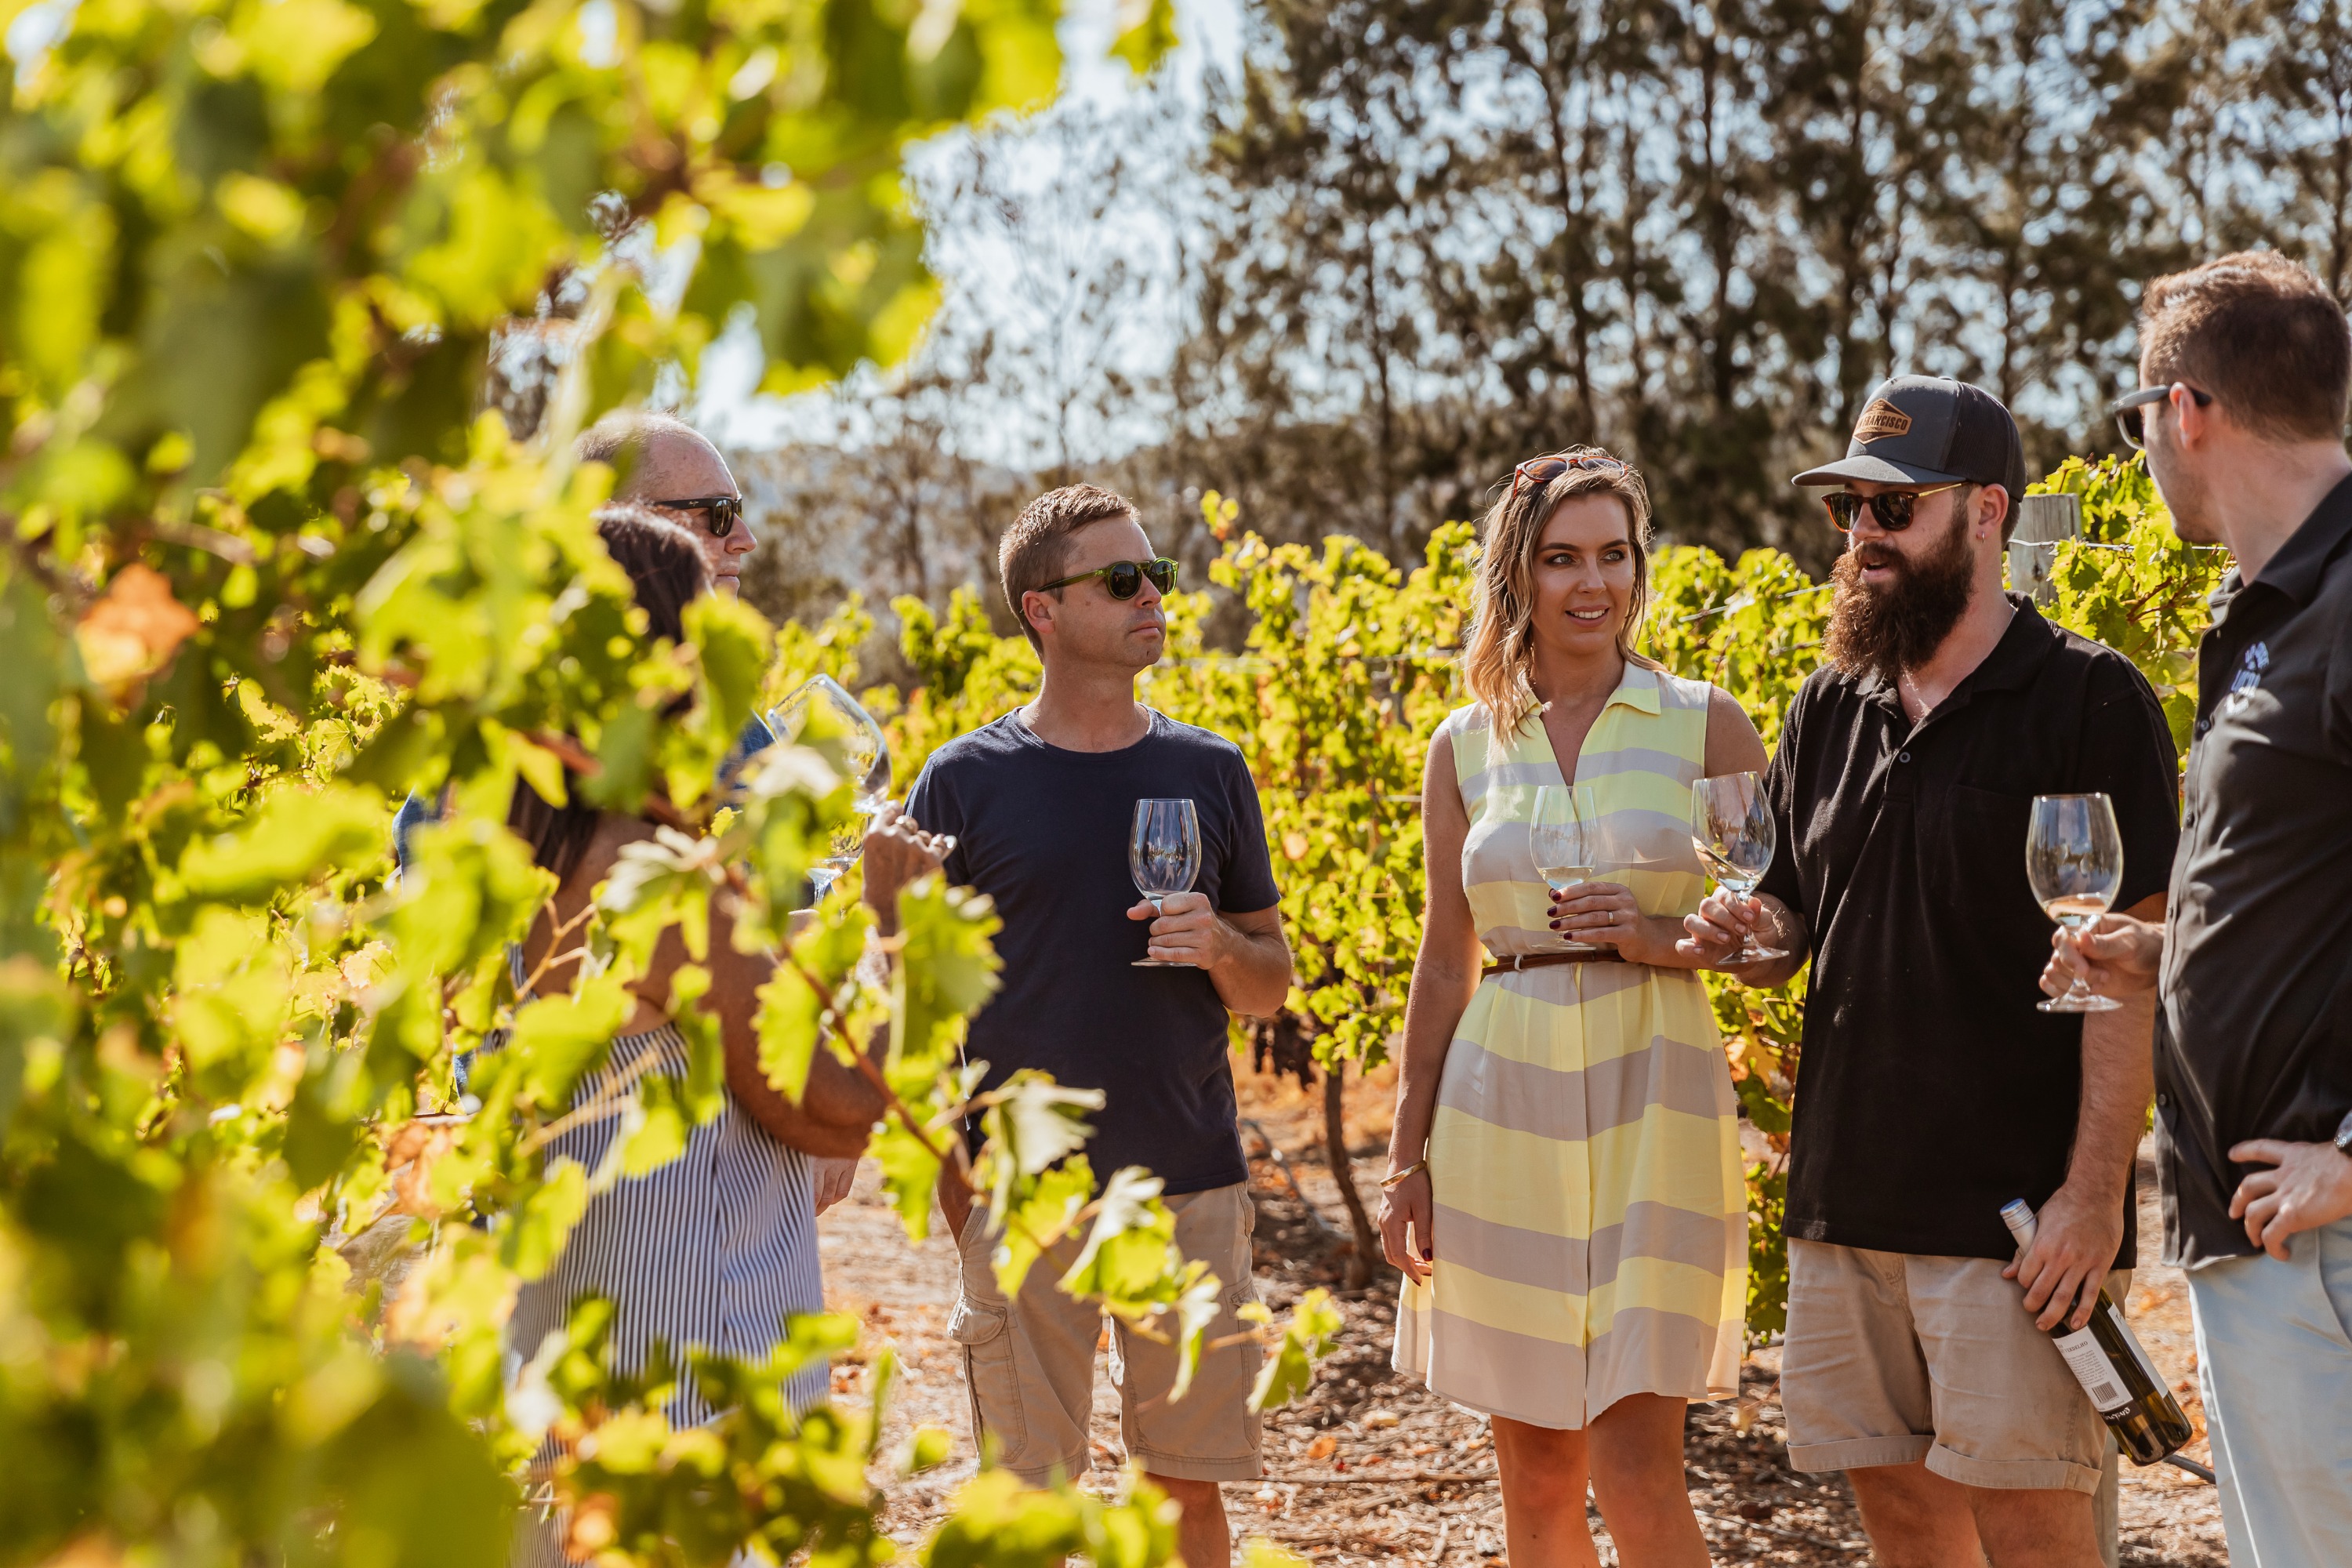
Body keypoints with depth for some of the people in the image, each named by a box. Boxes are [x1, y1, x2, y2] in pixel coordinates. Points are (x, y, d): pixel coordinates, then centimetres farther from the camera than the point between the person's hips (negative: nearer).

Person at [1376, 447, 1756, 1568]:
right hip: (1502, 1101, 2)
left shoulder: (1706, 725, 3)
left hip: (1652, 1097, -2)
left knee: (1636, 1478, -9)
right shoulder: (1466, 747, 9)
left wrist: (1664, 938, -12)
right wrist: (1405, 1159, 9)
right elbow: (1445, 965, 13)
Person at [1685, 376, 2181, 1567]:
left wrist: (2096, 1190, -19)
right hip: (1846, 1198, 6)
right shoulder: (1830, 708, 13)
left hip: (2016, 1209, -6)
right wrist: (1746, 934, -3)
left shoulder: (2089, 700, -6)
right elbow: (1789, 922, 21)